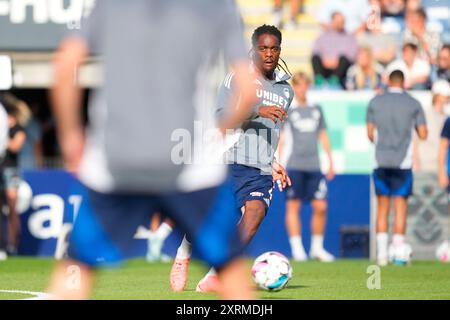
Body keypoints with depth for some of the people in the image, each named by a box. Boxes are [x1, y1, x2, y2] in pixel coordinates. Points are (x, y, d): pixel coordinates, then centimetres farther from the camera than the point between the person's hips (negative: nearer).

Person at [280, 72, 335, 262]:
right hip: (293, 166, -4)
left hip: (314, 166, 4)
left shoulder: (316, 109, 14)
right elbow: (280, 138, 1)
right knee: (293, 206, -3)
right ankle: (297, 248, 2)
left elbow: (323, 136, 20)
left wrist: (330, 162, 17)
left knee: (320, 206, -1)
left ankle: (317, 248, 11)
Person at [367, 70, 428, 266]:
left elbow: (370, 133, 5)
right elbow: (423, 134, -1)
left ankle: (381, 252, 4)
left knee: (382, 208, 7)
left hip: (381, 162, 2)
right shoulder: (413, 104, 0)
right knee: (400, 207, 1)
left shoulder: (375, 102, 4)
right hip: (403, 162, -2)